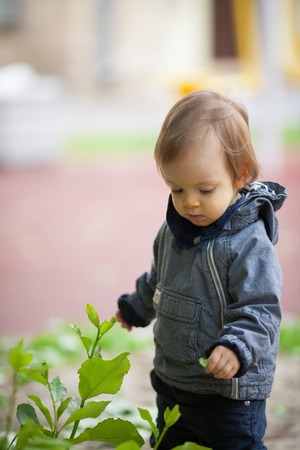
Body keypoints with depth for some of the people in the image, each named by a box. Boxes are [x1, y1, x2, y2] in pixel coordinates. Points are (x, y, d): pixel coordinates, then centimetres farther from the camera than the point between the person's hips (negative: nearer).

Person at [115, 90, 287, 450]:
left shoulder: (250, 243, -22)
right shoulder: (175, 228, 2)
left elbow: (260, 311, -23)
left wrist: (236, 348, -40)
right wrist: (136, 307, 37)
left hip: (230, 394, -8)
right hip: (172, 382, 8)